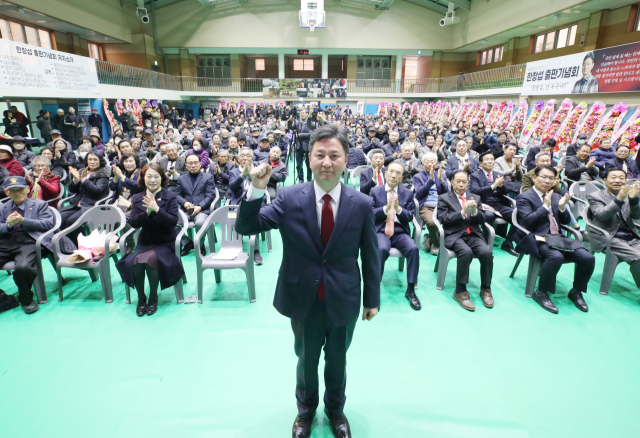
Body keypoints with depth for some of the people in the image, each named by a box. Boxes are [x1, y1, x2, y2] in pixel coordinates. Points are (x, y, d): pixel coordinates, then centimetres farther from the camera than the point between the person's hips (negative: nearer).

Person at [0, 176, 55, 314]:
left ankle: (26, 299, -5)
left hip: (28, 242, -4)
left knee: (22, 267, -33)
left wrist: (22, 221, -8)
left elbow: (49, 223, 0)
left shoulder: (39, 205, 17)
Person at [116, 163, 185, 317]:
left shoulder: (170, 197, -3)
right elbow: (133, 222, -3)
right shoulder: (137, 198, 7)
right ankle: (141, 298, -1)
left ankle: (153, 297, -7)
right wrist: (147, 212, -21)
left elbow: (173, 221, -13)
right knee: (133, 261, -26)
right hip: (145, 241, 3)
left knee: (150, 258, -31)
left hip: (165, 241, -3)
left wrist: (156, 209, -26)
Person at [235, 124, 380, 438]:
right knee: (306, 360, 24)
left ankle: (335, 409, 54)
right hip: (304, 299, 0)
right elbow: (245, 227, -12)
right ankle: (306, 410, 54)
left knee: (337, 361, 23)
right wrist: (256, 190, -28)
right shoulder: (289, 197, -12)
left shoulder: (362, 204, -11)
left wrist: (372, 299, 3)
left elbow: (370, 255, -3)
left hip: (344, 300, 0)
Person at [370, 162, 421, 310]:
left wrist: (398, 208, -14)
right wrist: (386, 208, -16)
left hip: (400, 232, 2)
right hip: (380, 231, -2)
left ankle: (410, 289, -12)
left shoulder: (408, 193, 12)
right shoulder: (375, 191, 8)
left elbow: (410, 217, 5)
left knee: (413, 249, -28)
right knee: (382, 249, -34)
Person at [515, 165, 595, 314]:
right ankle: (541, 293, -15)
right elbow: (528, 221, -13)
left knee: (588, 258, -14)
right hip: (538, 239, -7)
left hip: (558, 238, 7)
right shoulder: (524, 197, 0)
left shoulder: (555, 196, 20)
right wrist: (545, 205, -13)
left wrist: (562, 207, -1)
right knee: (556, 257, -35)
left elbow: (566, 222, 18)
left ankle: (576, 291, 10)